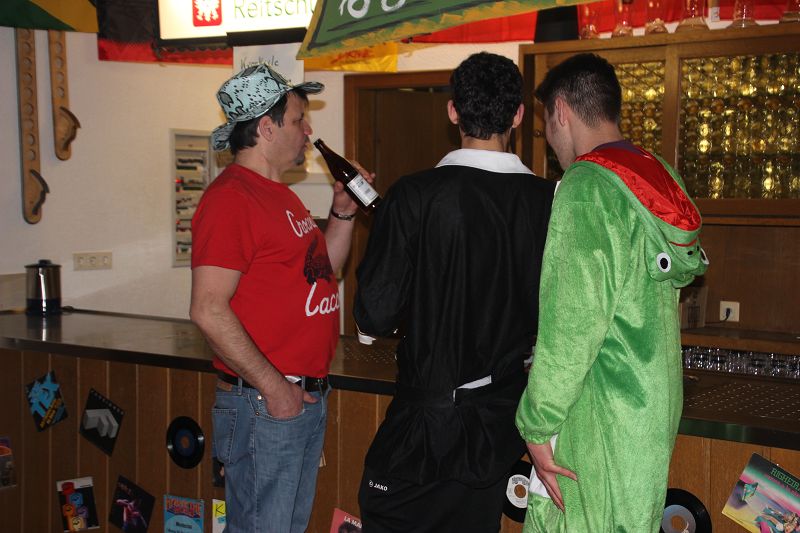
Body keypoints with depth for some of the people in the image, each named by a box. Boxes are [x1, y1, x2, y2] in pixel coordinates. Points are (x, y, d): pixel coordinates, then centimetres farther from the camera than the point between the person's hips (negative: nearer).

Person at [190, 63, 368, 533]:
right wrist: (273, 386, -20)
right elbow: (209, 310, -21)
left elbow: (321, 271, 24)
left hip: (309, 399, 10)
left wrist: (343, 212, 11)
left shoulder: (281, 195, 15)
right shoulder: (230, 198, -15)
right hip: (263, 405, -10)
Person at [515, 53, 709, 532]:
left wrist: (538, 424, -14)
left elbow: (573, 319, -21)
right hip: (658, 405, 8)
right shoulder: (662, 178, 8)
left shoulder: (586, 188, -16)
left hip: (601, 416, -8)